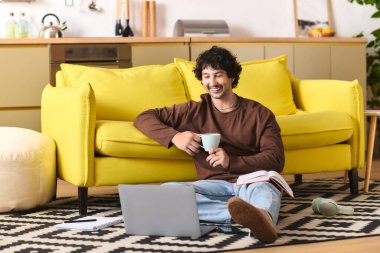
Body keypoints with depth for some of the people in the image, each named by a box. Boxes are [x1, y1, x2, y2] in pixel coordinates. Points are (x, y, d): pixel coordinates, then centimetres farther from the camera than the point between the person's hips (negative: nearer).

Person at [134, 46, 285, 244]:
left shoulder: (259, 113, 11)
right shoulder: (195, 110, 17)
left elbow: (276, 160, -1)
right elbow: (143, 118, 16)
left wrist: (232, 161, -17)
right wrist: (174, 136, -5)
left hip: (251, 181, -1)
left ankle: (263, 216, -76)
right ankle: (251, 215, -47)